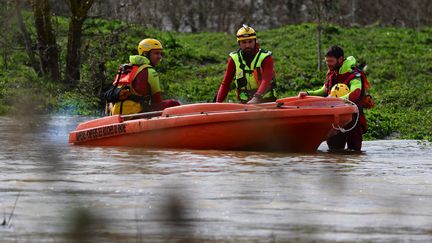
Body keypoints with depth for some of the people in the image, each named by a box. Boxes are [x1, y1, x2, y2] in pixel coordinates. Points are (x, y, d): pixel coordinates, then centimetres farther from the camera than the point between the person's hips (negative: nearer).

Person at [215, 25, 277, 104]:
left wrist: (257, 98, -38)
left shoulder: (266, 58, -6)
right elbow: (226, 84, 4)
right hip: (244, 102, 3)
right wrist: (218, 103, -12)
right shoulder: (234, 59, 4)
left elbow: (266, 80, -21)